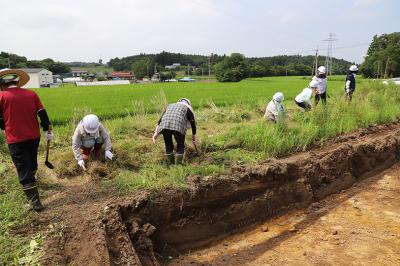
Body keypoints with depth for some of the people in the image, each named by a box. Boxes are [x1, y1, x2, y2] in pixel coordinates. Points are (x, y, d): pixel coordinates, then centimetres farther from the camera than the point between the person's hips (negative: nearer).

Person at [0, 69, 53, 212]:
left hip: (15, 140, -4)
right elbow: (42, 114, 0)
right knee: (32, 161, 29)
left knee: (23, 170, 3)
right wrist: (47, 130, 10)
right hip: (34, 136, 4)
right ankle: (32, 178, 55)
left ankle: (35, 202, 3)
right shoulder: (31, 94, 0)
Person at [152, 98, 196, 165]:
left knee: (168, 146, 17)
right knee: (180, 146, 14)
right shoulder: (188, 108, 24)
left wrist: (156, 133, 12)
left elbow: (160, 120, 19)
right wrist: (194, 138, 34)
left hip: (165, 125, 3)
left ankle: (170, 165, 21)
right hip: (178, 127, -3)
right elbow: (193, 124, 23)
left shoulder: (170, 106, 32)